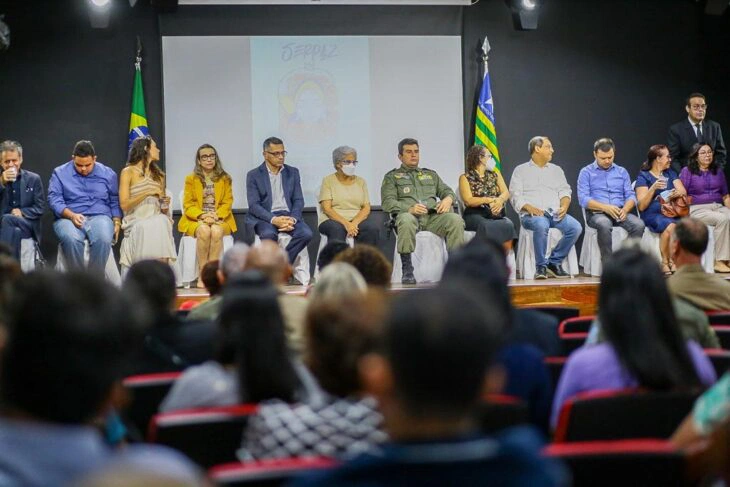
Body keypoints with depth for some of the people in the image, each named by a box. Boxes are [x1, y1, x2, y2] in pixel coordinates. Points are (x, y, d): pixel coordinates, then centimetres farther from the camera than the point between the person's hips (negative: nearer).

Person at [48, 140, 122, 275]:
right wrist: (72, 215, -17)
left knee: (103, 239, -35)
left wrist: (117, 222, 3)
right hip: (69, 218, -1)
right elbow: (54, 199, 0)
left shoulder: (108, 174, 14)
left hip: (99, 217, 1)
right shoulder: (60, 173, 8)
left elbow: (115, 201, 19)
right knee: (71, 239, -37)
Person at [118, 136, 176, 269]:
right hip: (136, 222, -3)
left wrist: (165, 205, 3)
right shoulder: (128, 172, 7)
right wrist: (147, 192, -11)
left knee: (163, 221, -32)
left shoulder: (159, 175, 23)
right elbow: (124, 205, -4)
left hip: (157, 220, 4)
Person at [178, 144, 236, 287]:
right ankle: (202, 275, -31)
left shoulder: (225, 179, 13)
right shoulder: (191, 179, 11)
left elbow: (227, 203, 6)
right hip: (196, 220, 0)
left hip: (220, 219, 1)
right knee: (204, 231, -35)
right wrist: (202, 216, -15)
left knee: (216, 231, -35)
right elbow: (188, 205, 3)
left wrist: (217, 216, -14)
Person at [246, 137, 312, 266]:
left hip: (288, 215, 3)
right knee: (269, 234, -37)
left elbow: (299, 200, 8)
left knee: (306, 234, -27)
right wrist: (274, 220, -21)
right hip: (265, 217, -3)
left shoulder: (293, 173, 13)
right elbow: (254, 205, -5)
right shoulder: (254, 175, 4)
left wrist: (292, 219, -13)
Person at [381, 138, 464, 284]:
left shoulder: (431, 174, 33)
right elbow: (387, 203, 4)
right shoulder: (392, 177, 19)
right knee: (406, 220, -41)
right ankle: (407, 271, -36)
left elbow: (447, 190, 26)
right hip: (408, 214, -3)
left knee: (456, 220, -29)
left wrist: (448, 199, -2)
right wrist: (410, 208, -15)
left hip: (433, 216, 3)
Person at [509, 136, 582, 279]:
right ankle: (541, 267, -24)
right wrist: (529, 207, -17)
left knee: (576, 227, -25)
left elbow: (565, 192, 16)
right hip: (532, 214, -4)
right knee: (541, 225, -39)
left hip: (556, 214, 4)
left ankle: (554, 262, -12)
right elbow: (516, 196, 2)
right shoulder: (521, 170, 12)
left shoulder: (556, 170, 24)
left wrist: (564, 206, -7)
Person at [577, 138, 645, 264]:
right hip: (597, 213, -3)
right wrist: (605, 207, -20)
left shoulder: (622, 172, 18)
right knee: (604, 225, -39)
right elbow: (583, 199, -5)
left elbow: (631, 196, 10)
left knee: (639, 224, -28)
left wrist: (625, 209, -14)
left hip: (620, 213, 3)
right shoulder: (586, 172, 7)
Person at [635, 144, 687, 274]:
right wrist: (653, 188, -16)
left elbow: (683, 191, 9)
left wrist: (678, 193, -15)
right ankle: (665, 262, -20)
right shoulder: (643, 177, 5)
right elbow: (641, 206, -3)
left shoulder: (670, 173, 23)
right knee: (670, 226, -36)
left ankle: (674, 261, -20)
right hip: (653, 214, -4)